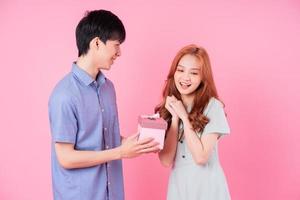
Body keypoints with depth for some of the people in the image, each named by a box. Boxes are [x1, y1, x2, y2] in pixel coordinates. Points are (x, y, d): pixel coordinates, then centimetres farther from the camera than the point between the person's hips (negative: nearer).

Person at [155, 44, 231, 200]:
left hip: (207, 186, -3)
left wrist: (184, 117, -18)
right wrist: (175, 118, -16)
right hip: (178, 185, 4)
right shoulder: (167, 107, -1)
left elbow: (201, 157, -20)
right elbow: (166, 161, -10)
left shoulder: (213, 107, -14)